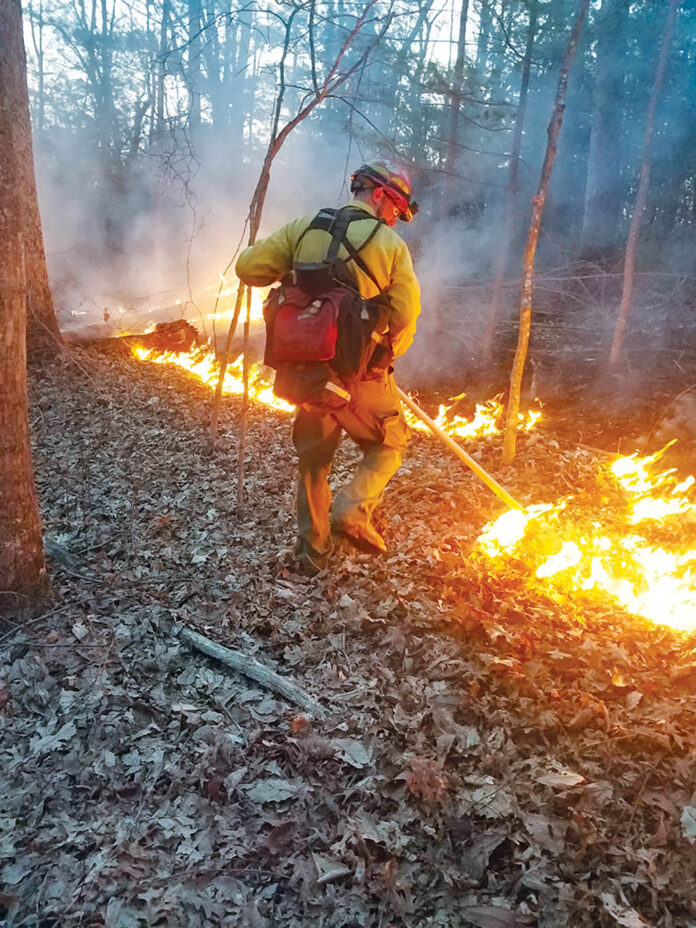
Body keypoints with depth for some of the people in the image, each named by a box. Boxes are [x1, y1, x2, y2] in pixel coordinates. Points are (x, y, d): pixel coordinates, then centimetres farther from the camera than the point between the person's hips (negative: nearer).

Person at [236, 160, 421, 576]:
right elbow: (406, 317, -13)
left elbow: (249, 268, -5)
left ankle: (312, 550, 24)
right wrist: (384, 355, 5)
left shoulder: (304, 227, 1)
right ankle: (354, 508, -4)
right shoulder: (392, 245, -6)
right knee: (389, 446, 19)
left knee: (313, 458, 19)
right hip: (360, 378, -3)